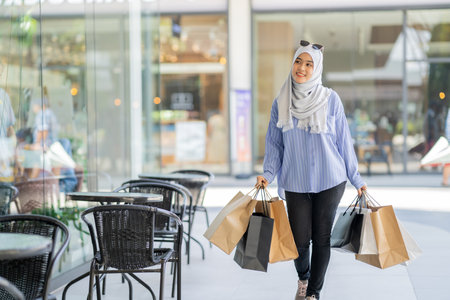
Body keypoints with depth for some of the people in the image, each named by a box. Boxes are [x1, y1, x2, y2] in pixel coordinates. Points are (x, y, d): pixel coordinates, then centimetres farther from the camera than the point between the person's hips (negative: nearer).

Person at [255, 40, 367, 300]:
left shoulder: (330, 99, -3)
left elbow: (343, 140, 2)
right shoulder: (281, 103, 2)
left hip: (329, 181, -1)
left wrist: (356, 178, 4)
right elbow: (275, 144, 8)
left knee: (322, 238, 3)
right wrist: (268, 174, -6)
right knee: (300, 239, 2)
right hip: (295, 183, 1)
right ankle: (303, 278, 34)